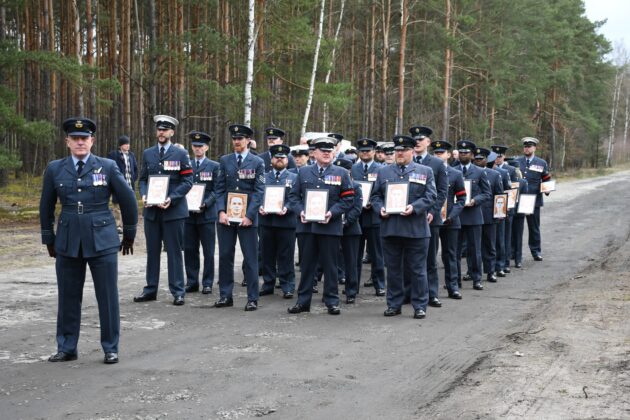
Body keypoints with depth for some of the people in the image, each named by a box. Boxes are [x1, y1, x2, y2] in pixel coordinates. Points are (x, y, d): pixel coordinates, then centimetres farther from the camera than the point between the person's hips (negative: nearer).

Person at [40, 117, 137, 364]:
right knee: (68, 297, 8)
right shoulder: (55, 169, 3)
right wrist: (49, 239, 15)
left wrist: (129, 234, 10)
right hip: (68, 242, 2)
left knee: (108, 296, 2)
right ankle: (67, 348, 21)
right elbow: (46, 207, 12)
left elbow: (128, 201, 5)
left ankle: (110, 349, 14)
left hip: (102, 241, -2)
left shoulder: (108, 167, -2)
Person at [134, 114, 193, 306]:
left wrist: (171, 199, -16)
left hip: (173, 210, -3)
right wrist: (144, 195, -7)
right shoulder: (147, 153, 10)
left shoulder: (181, 154, 0)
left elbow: (187, 181, -4)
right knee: (152, 251, 10)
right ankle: (150, 289, 18)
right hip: (151, 210, 4)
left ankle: (178, 291, 8)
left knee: (174, 252, 2)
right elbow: (143, 179, 13)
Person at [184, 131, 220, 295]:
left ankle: (207, 283, 9)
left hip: (207, 214, -2)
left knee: (208, 251, 2)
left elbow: (215, 190, -1)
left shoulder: (214, 166, 4)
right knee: (189, 250, 4)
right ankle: (192, 282, 13)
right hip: (189, 213, 2)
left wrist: (205, 204, -15)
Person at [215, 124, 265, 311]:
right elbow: (220, 188, 6)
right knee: (225, 256, 6)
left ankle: (252, 299, 6)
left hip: (247, 217, -2)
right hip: (226, 216, 3)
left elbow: (259, 191, -4)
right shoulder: (224, 160, 9)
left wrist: (249, 216, -12)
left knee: (250, 258, 0)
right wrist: (221, 211, -7)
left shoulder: (257, 162, 1)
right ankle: (225, 296, 15)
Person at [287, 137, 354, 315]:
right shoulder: (303, 172, 9)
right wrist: (300, 211, -9)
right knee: (307, 265, 8)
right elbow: (293, 196, 9)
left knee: (330, 265, 4)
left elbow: (348, 199, 0)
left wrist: (332, 212, -13)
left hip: (330, 226, -2)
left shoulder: (341, 173, 4)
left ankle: (332, 302, 12)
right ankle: (303, 301, 15)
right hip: (307, 225, 2)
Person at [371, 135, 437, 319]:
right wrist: (380, 208, -7)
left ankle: (420, 305, 10)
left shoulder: (425, 172, 6)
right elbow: (376, 196, 13)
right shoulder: (384, 172, 13)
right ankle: (394, 304, 17)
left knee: (417, 269, 2)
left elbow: (431, 197, -2)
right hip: (390, 228, 2)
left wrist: (414, 207, -16)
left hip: (416, 229, -2)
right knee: (393, 268, 8)